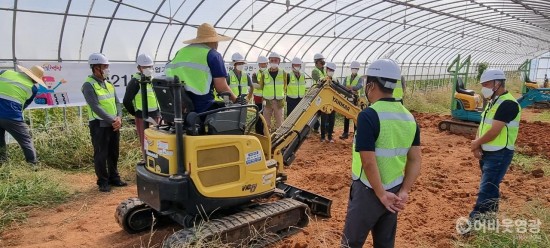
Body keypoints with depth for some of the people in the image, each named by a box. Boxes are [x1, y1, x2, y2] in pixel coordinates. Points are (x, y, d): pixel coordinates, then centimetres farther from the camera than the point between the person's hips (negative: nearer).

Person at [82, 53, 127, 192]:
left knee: (113, 153, 14)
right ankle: (103, 182, 13)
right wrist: (112, 120, -18)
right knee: (101, 155, 1)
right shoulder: (89, 85, -11)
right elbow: (96, 107, -19)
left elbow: (117, 102, 10)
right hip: (99, 125, -7)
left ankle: (114, 178, 26)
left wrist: (119, 118, -7)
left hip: (114, 124, 7)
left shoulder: (109, 83, 11)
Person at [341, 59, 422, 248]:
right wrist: (403, 192, -1)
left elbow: (369, 163, -24)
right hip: (395, 191, 7)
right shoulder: (409, 117, 3)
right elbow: (415, 161, 2)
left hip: (369, 191, -7)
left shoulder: (369, 115, -20)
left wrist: (381, 195, -14)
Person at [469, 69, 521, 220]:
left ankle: (474, 221, -5)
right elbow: (483, 125, 12)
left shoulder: (507, 104, -19)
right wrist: (477, 145, -4)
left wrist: (476, 143, -8)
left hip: (499, 155, -9)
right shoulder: (493, 102, 12)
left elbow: (494, 132, -23)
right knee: (491, 187, 18)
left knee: (486, 190, -8)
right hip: (487, 152, 9)